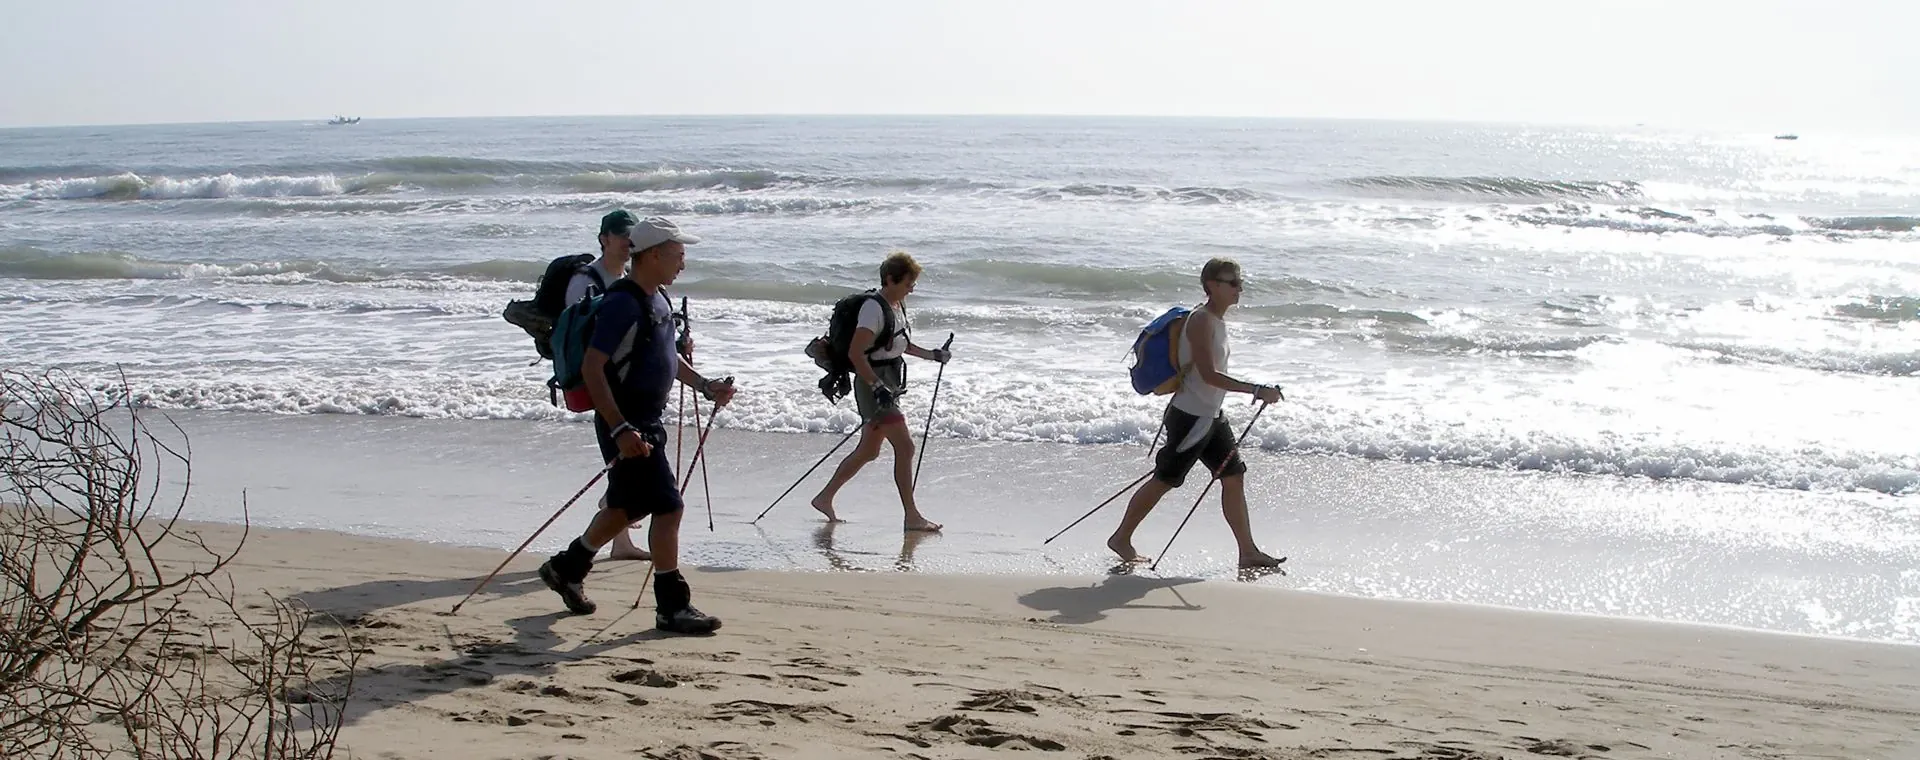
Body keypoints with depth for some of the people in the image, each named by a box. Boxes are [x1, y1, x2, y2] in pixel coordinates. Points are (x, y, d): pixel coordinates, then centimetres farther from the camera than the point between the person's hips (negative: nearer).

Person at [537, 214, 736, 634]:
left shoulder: (657, 300, 12)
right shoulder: (622, 303, -19)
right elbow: (592, 368, -24)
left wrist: (706, 387, 14)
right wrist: (620, 429, -29)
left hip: (649, 422, 10)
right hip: (625, 425, -10)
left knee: (627, 507, 20)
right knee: (667, 507, -9)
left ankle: (566, 569, 37)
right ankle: (672, 607, -1)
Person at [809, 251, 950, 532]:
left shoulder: (897, 305, 12)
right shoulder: (874, 308, -17)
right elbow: (855, 353, -24)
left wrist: (931, 355, 21)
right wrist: (878, 386, -29)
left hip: (889, 384, 10)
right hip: (873, 383, -10)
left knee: (868, 451, 15)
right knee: (904, 447, -11)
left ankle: (825, 497, 27)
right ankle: (912, 516, -6)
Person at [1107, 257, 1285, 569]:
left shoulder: (1217, 321, 11)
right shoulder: (1201, 321, -18)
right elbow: (1208, 375, -25)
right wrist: (1257, 390, -27)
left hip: (1212, 415, 9)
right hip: (1191, 417, -9)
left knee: (1234, 477, 6)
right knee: (1164, 480, 1)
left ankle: (1248, 553, 10)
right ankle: (1121, 538, 16)